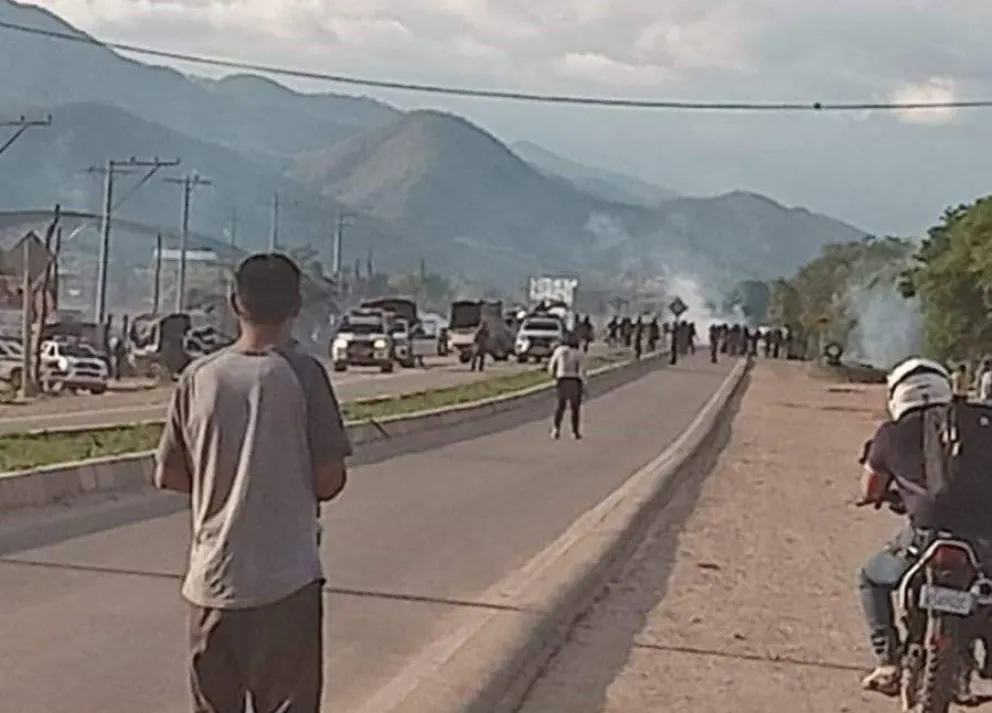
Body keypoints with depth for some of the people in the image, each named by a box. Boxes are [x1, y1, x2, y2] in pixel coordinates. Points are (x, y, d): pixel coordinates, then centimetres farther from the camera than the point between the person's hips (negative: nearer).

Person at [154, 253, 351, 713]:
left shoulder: (198, 378, -1)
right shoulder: (303, 375, -9)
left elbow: (168, 476, 5)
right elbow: (329, 481, -7)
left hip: (211, 580, 3)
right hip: (286, 579, -3)